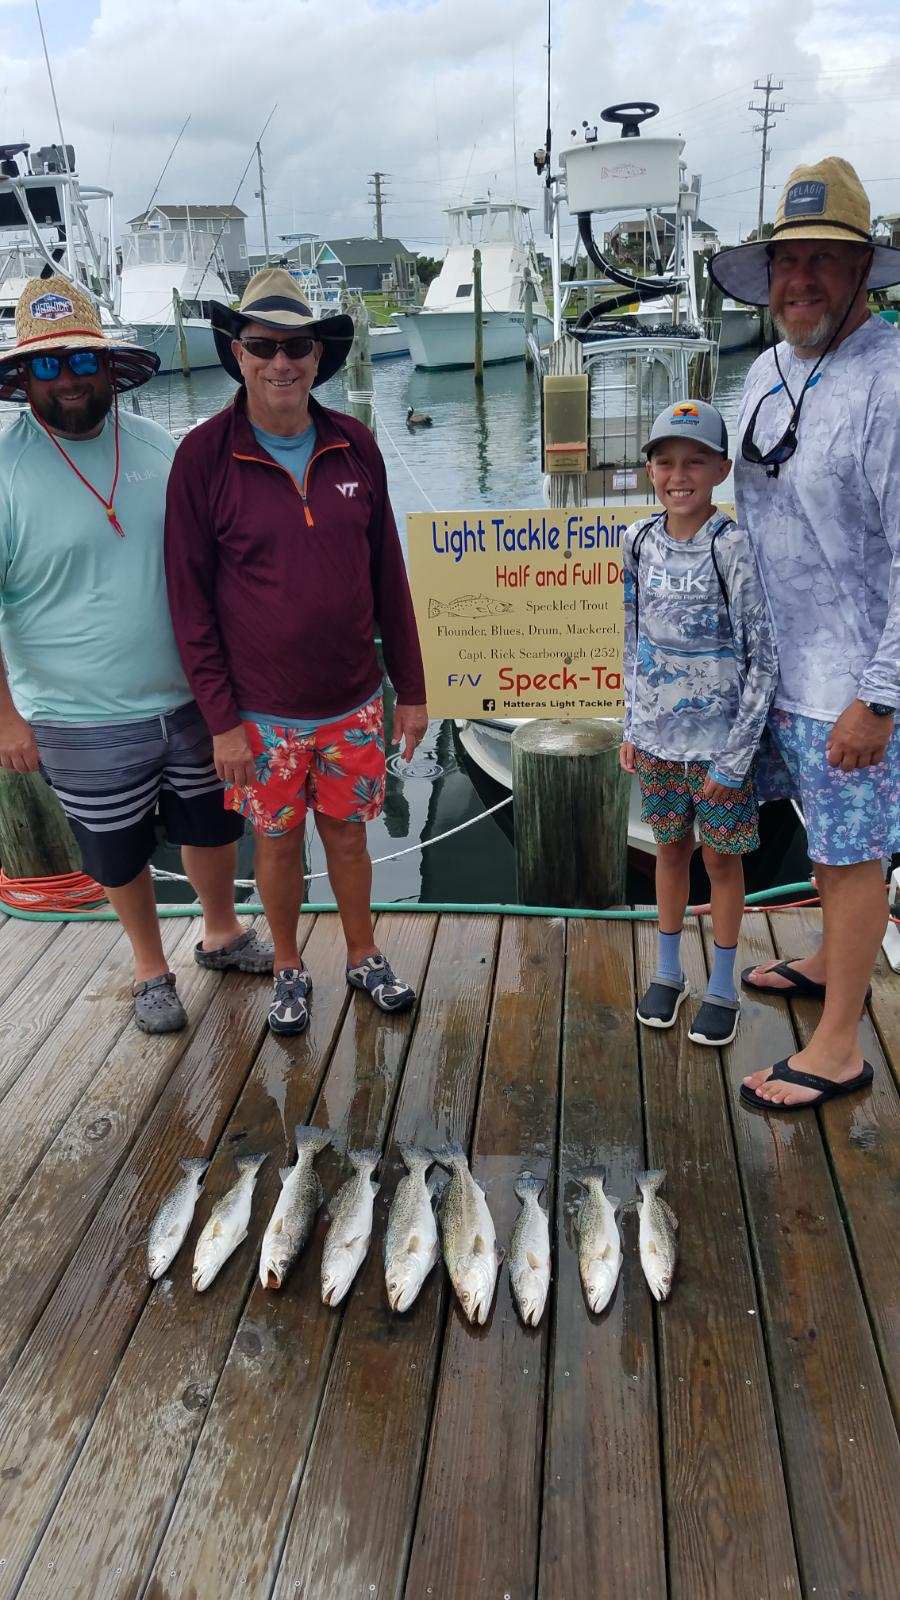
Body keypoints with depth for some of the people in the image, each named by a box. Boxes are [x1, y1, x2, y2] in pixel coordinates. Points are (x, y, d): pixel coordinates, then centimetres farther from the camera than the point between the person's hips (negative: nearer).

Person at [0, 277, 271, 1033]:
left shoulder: (158, 446, 1)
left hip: (194, 697, 4)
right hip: (86, 723, -3)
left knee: (213, 827, 19)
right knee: (121, 855, 13)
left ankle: (221, 933, 45)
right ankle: (151, 966, 38)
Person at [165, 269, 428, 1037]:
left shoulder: (355, 446, -1)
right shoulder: (204, 457, -9)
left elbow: (388, 578, 4)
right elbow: (190, 599, -7)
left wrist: (411, 690, 5)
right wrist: (221, 720, -10)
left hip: (354, 705, 2)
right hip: (262, 714, -2)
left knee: (348, 832, 17)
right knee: (278, 843, 13)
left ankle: (364, 956, 38)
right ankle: (289, 969, 36)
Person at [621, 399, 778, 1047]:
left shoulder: (732, 546, -14)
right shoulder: (642, 541, 1)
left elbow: (763, 659, -13)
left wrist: (734, 758, -14)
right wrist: (632, 727, 9)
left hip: (720, 740, -4)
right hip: (658, 738, 4)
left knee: (721, 857, 9)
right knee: (671, 847, 17)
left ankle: (722, 987, 26)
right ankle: (669, 972, 33)